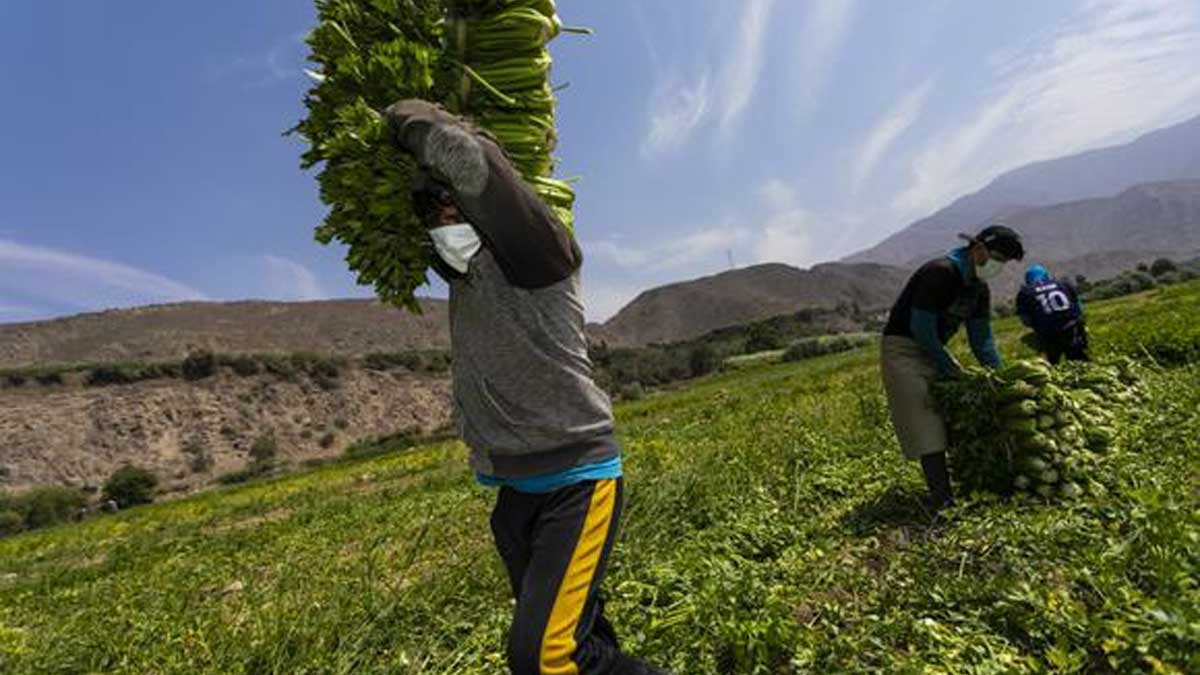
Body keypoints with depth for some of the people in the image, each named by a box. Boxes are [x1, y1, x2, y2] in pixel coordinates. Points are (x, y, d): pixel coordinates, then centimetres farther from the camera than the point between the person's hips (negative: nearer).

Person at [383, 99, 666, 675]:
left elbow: (468, 156, -22)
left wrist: (405, 118, -5)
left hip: (577, 481, -8)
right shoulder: (464, 273, 11)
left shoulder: (540, 256, -12)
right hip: (516, 491, 8)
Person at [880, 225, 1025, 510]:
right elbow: (921, 329, -22)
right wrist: (951, 368, -12)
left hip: (933, 350, 9)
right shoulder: (940, 273, -21)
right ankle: (942, 500, -11)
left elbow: (982, 339, 12)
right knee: (927, 427, -12)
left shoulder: (979, 289, 7)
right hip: (903, 349, -9)